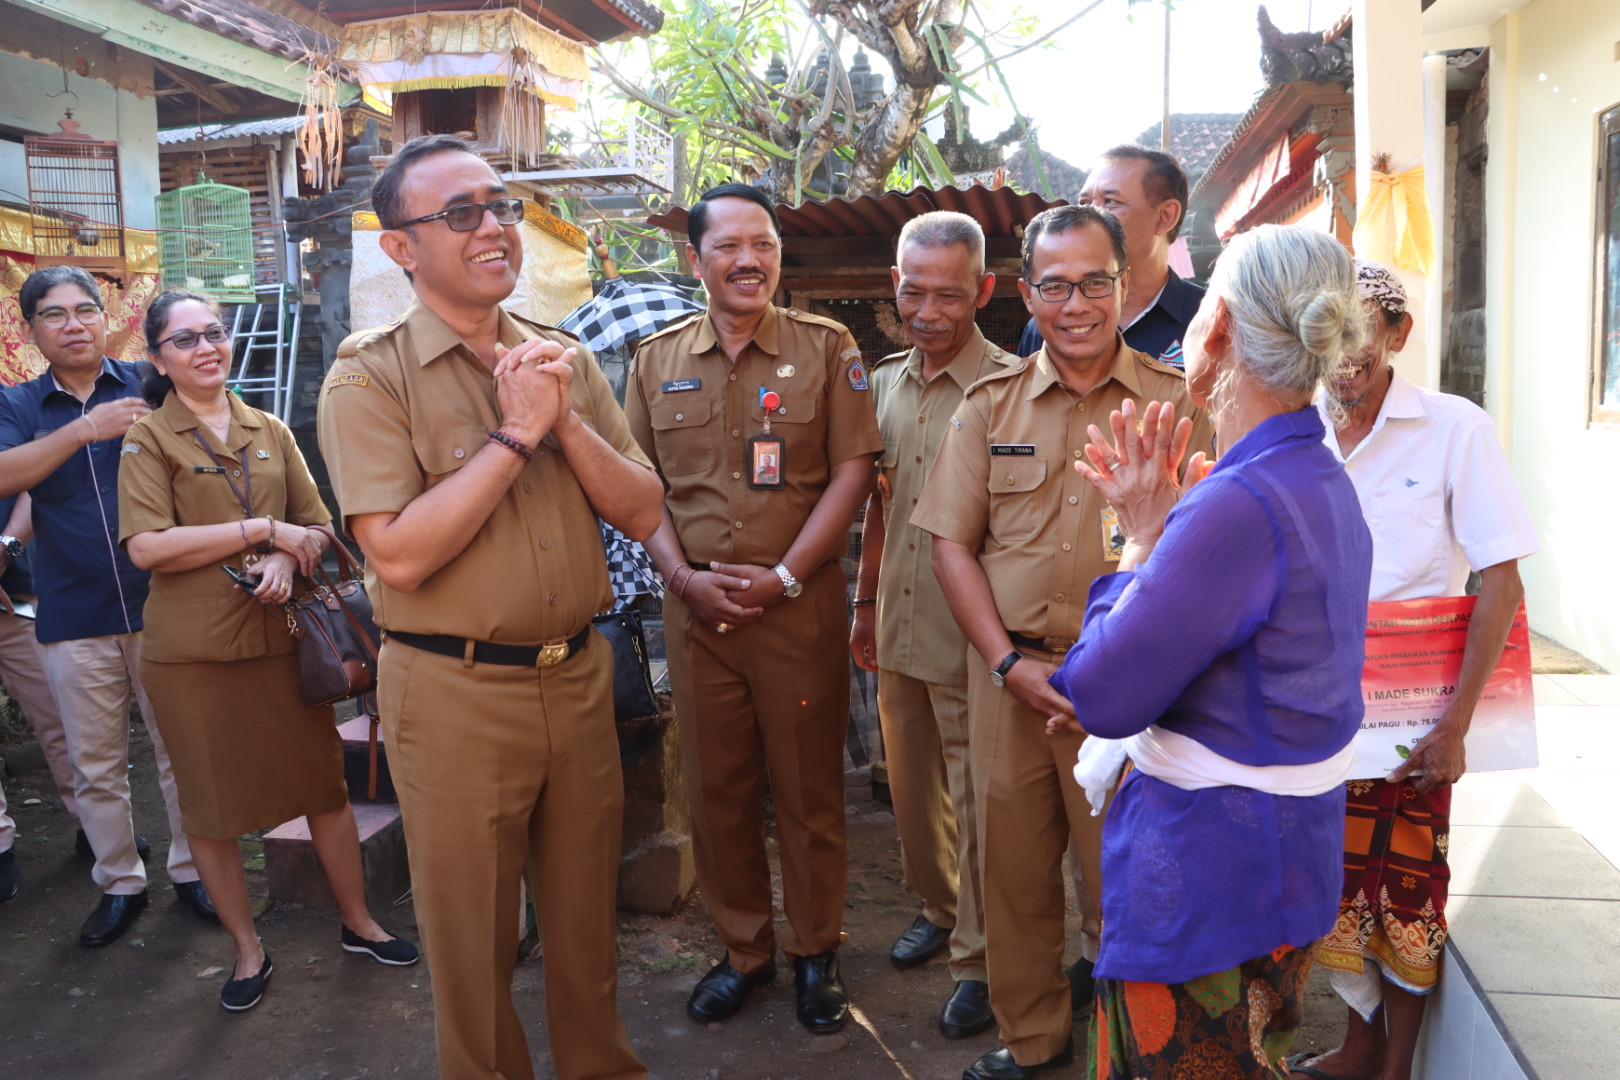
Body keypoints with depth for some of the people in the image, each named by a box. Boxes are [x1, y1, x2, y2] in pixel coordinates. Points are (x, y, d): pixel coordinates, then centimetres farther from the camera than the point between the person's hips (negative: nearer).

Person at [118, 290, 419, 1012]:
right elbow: (146, 547, -13)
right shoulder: (148, 439, -1)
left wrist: (286, 559, -12)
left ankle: (358, 922, 26)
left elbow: (318, 528, 11)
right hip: (192, 650, -3)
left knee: (325, 785, 8)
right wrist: (262, 529, -15)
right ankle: (247, 948, 27)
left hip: (280, 635, 3)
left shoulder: (270, 432, 10)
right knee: (211, 805, 8)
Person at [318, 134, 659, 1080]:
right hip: (455, 692, -4)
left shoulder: (566, 359, 5)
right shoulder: (371, 379, -9)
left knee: (587, 913, 20)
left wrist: (565, 420, -14)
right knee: (474, 938, 13)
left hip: (579, 675, 4)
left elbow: (642, 514, 0)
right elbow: (398, 556, -20)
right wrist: (515, 435, -18)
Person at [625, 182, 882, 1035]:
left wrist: (785, 575, -13)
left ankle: (815, 952, 27)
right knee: (715, 786, 11)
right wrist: (684, 576, -7)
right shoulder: (655, 360, 8)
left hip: (800, 603, -2)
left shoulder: (825, 348, 0)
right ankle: (743, 950, 29)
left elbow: (852, 470, -5)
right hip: (696, 605, 3)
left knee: (808, 785, 7)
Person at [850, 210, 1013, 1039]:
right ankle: (938, 908, 41)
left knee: (974, 800, 6)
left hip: (970, 637, -6)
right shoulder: (883, 382, 8)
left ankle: (979, 959, 23)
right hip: (898, 630, 6)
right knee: (911, 789, 19)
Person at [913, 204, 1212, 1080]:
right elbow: (951, 542, 4)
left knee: (1120, 875, 7)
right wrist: (1009, 663, -5)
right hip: (1009, 673, 3)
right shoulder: (990, 405, 6)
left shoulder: (1175, 404, 0)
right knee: (1014, 867, 13)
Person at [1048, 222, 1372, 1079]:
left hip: (1207, 874, -10)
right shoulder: (1325, 484, 3)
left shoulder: (1238, 504, -28)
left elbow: (1098, 698, -22)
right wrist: (1155, 529, 3)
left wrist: (1141, 539, -13)